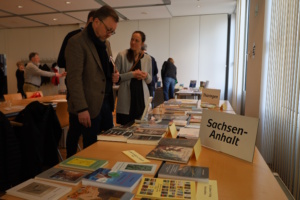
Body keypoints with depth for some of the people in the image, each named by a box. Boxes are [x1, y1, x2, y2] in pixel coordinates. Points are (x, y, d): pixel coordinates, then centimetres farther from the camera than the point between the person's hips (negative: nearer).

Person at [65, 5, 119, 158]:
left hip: (106, 102, 8)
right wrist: (81, 108, -22)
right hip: (88, 106, -7)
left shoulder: (105, 43, 13)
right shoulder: (76, 42, -12)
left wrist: (113, 75, 0)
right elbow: (74, 78, -18)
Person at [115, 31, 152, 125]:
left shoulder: (147, 58, 9)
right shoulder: (122, 55, -1)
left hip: (142, 97, 3)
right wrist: (132, 74, -15)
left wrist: (146, 76, -6)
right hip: (126, 98, -2)